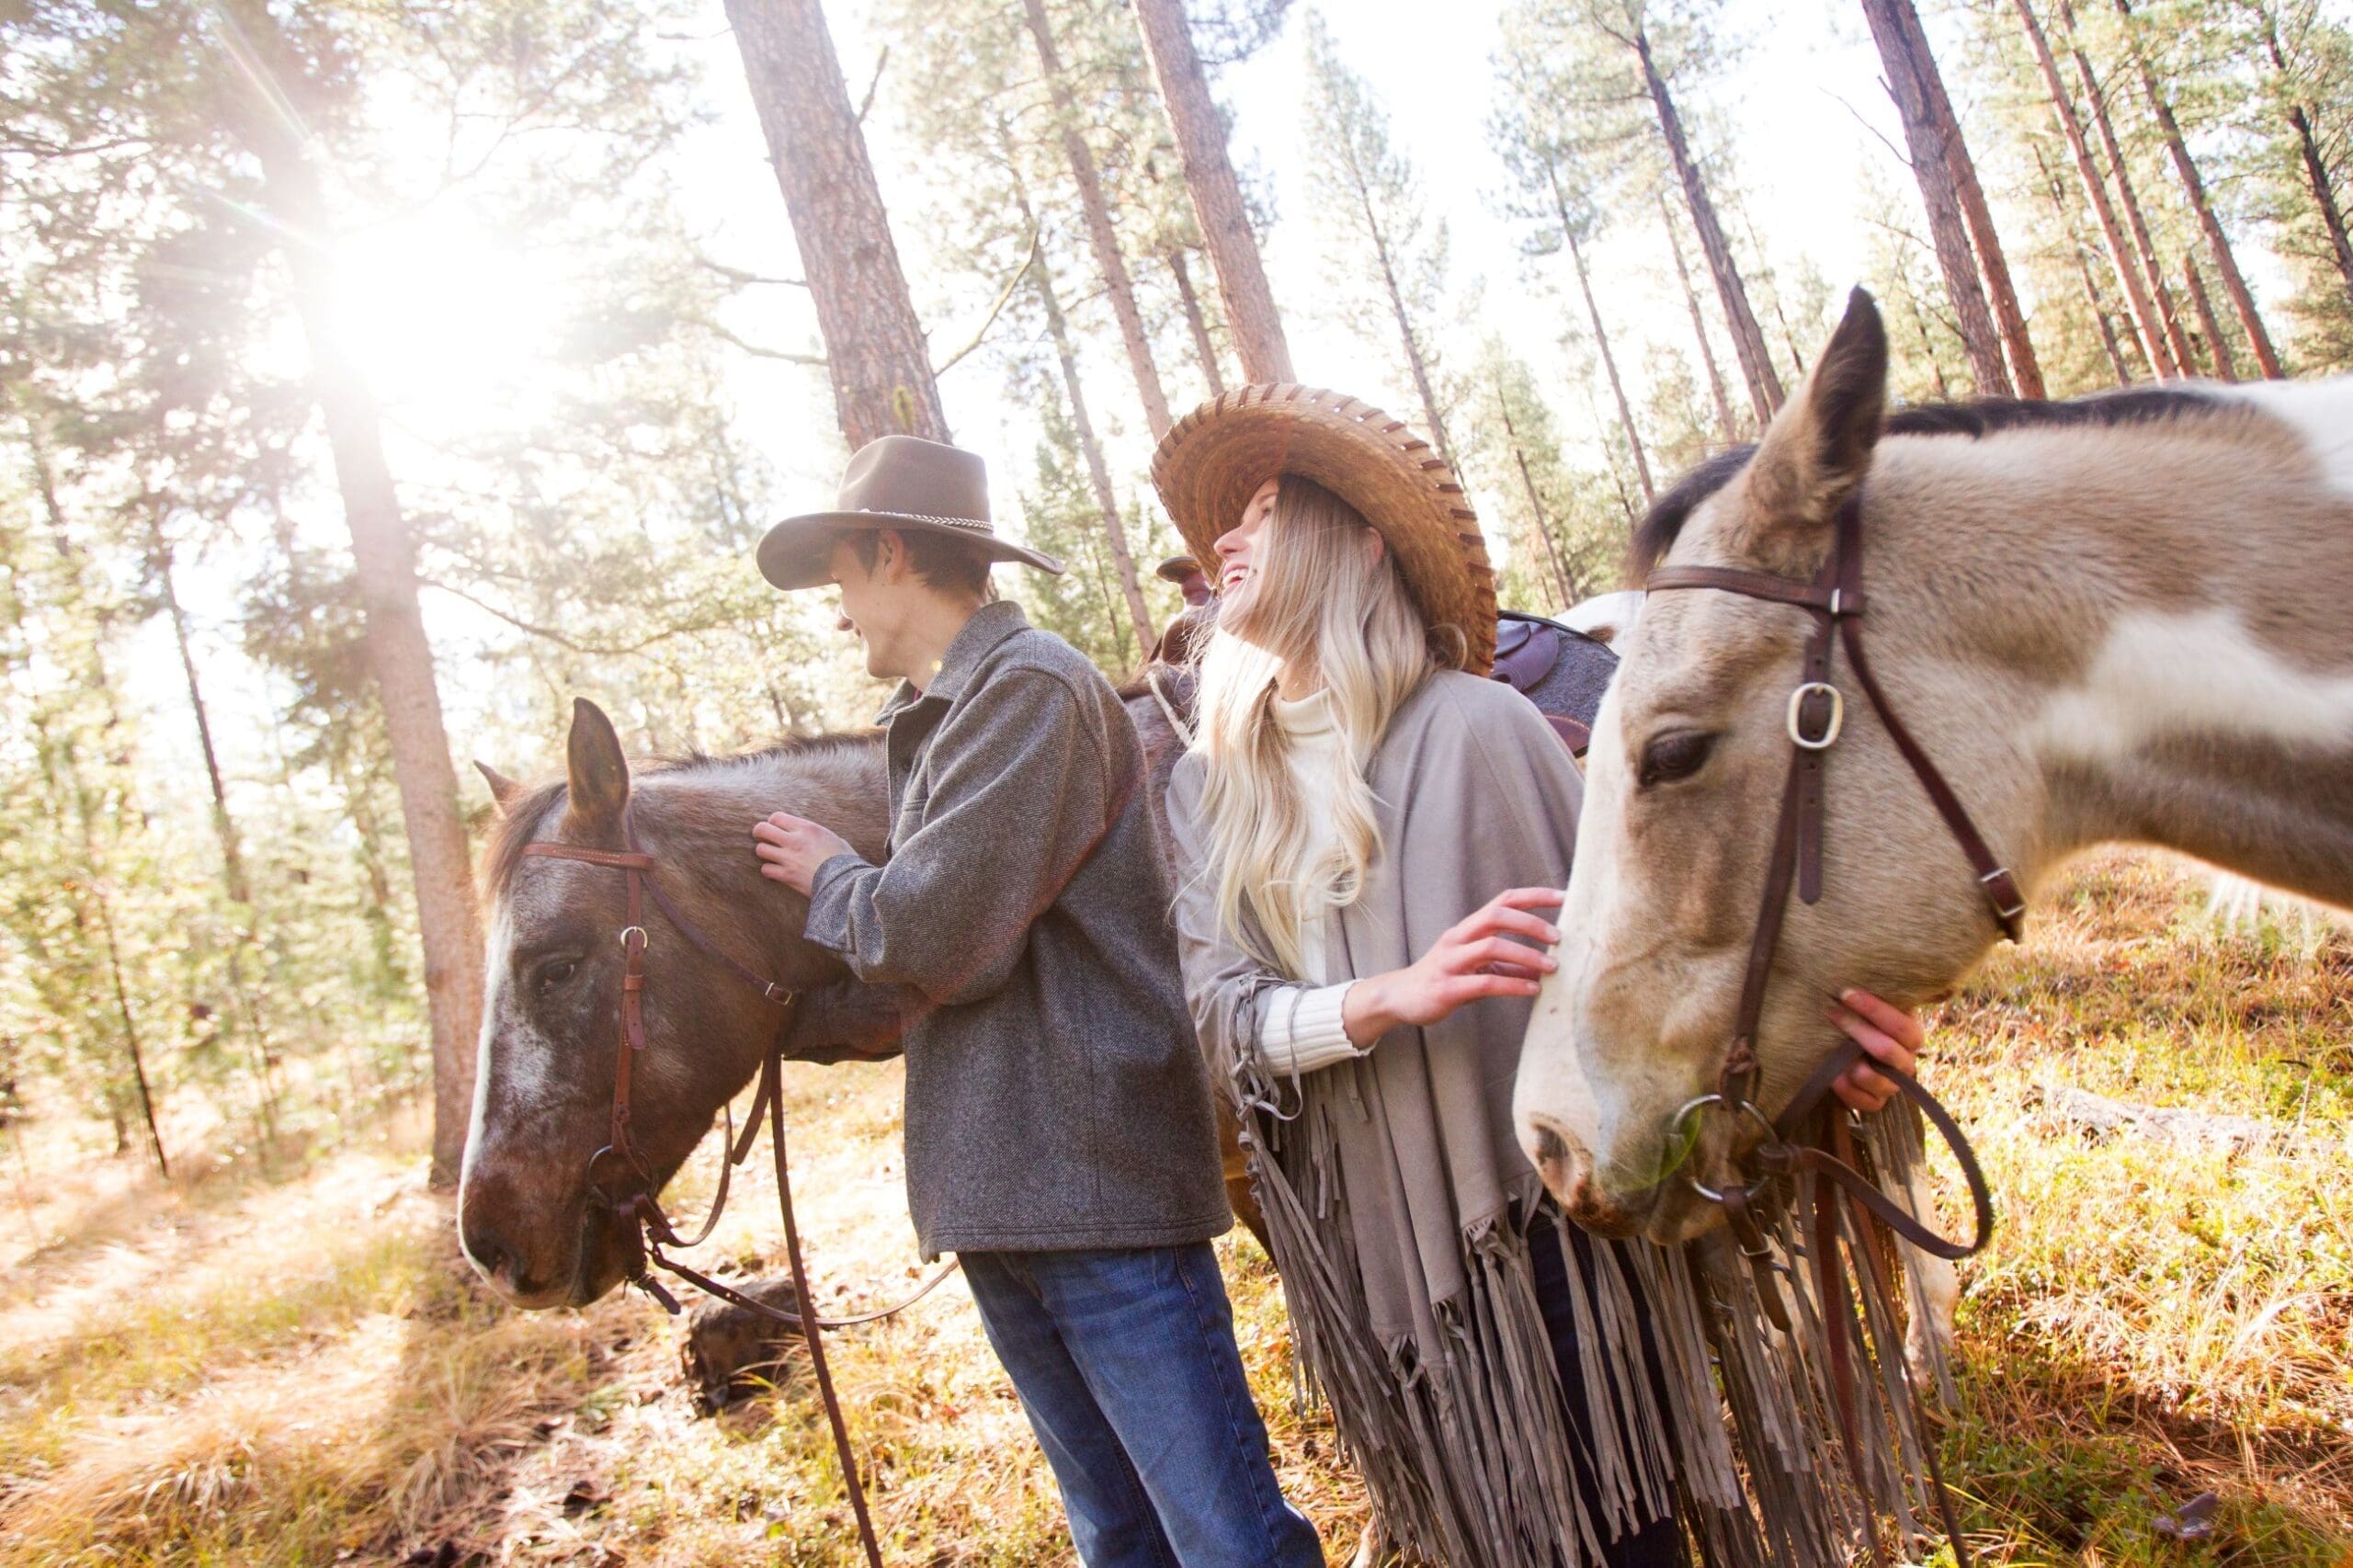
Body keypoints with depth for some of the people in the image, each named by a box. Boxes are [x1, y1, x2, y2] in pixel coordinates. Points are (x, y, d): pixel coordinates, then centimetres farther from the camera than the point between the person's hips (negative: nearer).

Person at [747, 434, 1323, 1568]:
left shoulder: (1032, 687, -11)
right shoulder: (935, 721, 18)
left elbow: (935, 935, -17)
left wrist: (828, 877, 1)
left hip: (1096, 1182, -9)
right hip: (996, 1198, 9)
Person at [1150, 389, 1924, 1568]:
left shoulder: (1473, 725, -9)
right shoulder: (1212, 785, 4)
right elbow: (1220, 1015, -5)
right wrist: (1388, 1000, -22)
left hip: (1532, 1215, -4)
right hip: (1364, 1245, 4)